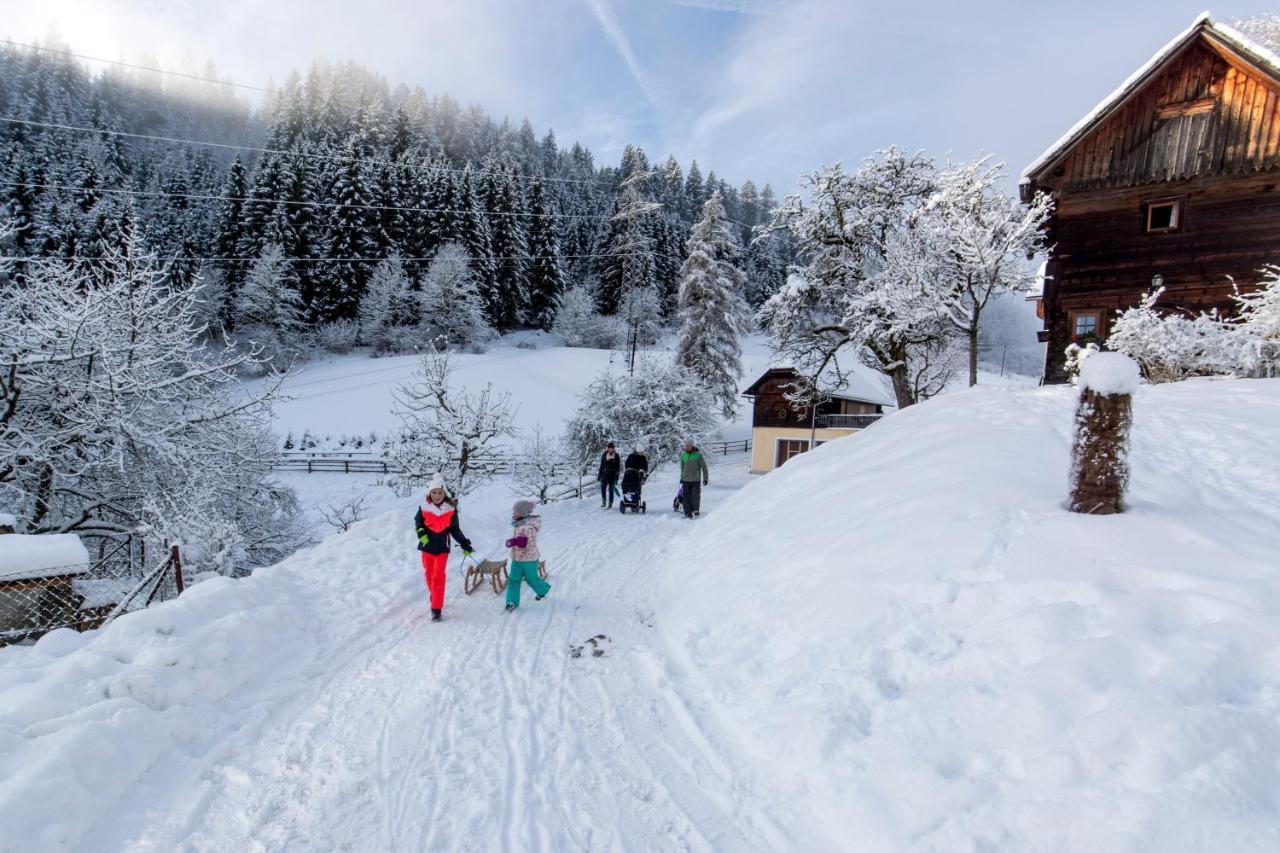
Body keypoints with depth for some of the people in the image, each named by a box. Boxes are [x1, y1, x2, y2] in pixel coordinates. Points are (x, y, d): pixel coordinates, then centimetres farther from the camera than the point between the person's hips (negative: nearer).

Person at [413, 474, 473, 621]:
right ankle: (435, 596, 41)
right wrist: (421, 532, -7)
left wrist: (465, 544, 1)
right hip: (427, 547, 2)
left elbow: (455, 530, 3)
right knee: (429, 576, 15)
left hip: (442, 548, -2)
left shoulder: (451, 510, -6)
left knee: (438, 577, -10)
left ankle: (436, 608, -6)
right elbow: (417, 521, 12)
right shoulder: (424, 509, -6)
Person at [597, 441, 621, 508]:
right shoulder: (604, 455, 6)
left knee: (611, 490, 0)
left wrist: (616, 478, -7)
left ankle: (610, 504, 8)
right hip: (605, 474, 3)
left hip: (612, 475, -3)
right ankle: (604, 501, 14)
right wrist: (599, 475, 10)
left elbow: (618, 467, -2)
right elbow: (601, 465, 12)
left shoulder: (616, 456, -2)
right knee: (603, 488, -5)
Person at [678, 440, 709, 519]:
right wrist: (681, 477, 18)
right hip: (686, 480, 3)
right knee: (686, 496, 0)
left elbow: (704, 467, -3)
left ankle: (696, 510, 19)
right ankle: (688, 514, 7)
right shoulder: (683, 454, 2)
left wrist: (706, 478, -4)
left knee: (695, 496, -4)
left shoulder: (698, 454, -9)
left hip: (696, 480, -3)